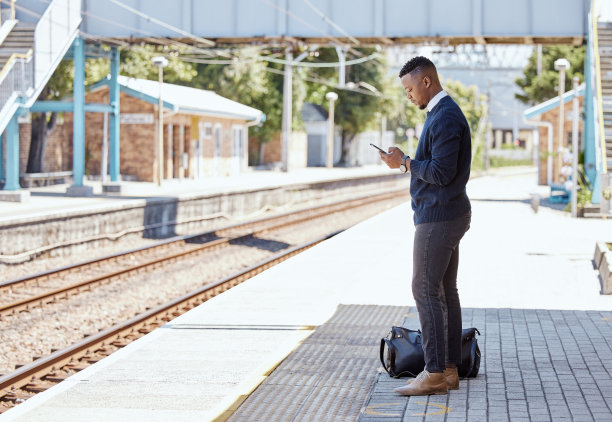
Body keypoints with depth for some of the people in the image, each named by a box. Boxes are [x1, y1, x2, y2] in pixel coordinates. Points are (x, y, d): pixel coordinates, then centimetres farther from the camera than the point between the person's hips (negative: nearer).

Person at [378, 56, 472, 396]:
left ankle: (434, 374, -7)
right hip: (447, 215, 11)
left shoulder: (445, 118, -17)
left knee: (426, 290, -8)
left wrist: (404, 162, -13)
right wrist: (407, 162, 14)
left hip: (438, 218, -11)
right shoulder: (443, 113, 17)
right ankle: (449, 369, 13)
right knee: (445, 292, 10)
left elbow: (442, 172, -22)